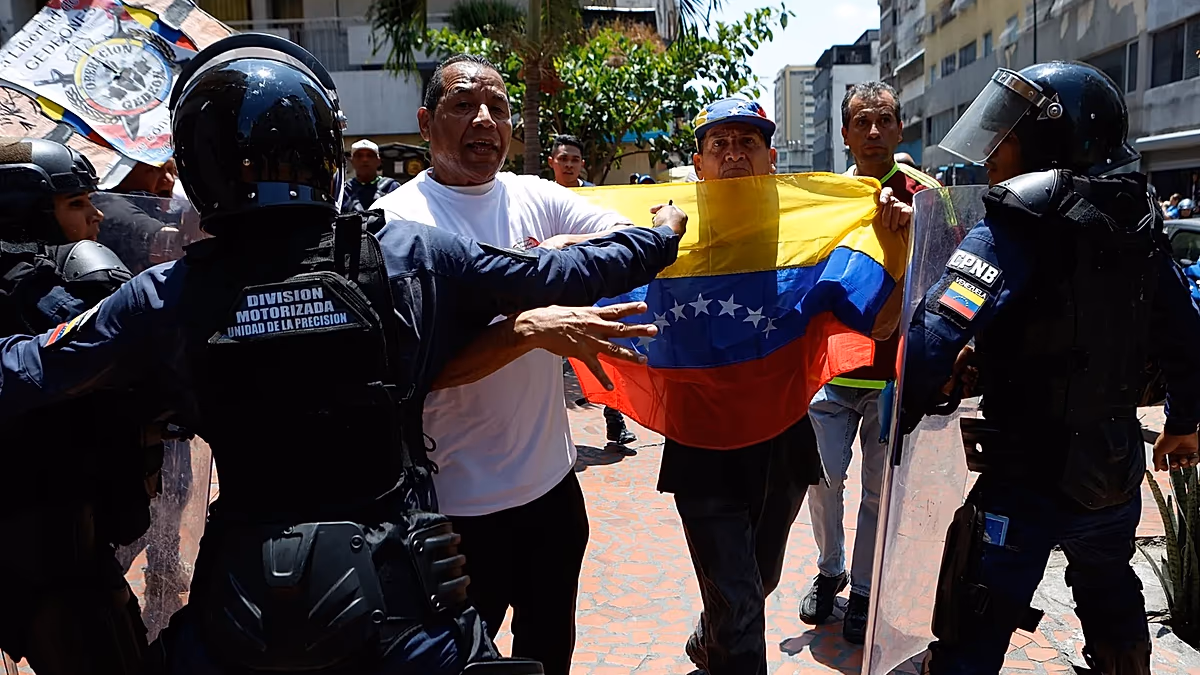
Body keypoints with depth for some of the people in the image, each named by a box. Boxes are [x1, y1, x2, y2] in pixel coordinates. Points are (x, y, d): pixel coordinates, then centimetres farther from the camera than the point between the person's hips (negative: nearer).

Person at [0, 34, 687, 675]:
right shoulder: (412, 255, -11)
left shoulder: (165, 297, -8)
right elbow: (556, 277, -1)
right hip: (393, 583, -2)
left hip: (243, 600, 3)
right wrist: (659, 239, 15)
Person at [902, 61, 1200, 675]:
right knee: (1111, 602, 32)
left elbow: (939, 331, -32)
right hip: (1117, 468, 8)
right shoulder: (1135, 219, 2)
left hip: (1027, 475, -7)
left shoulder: (1020, 222, -19)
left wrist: (908, 412, -17)